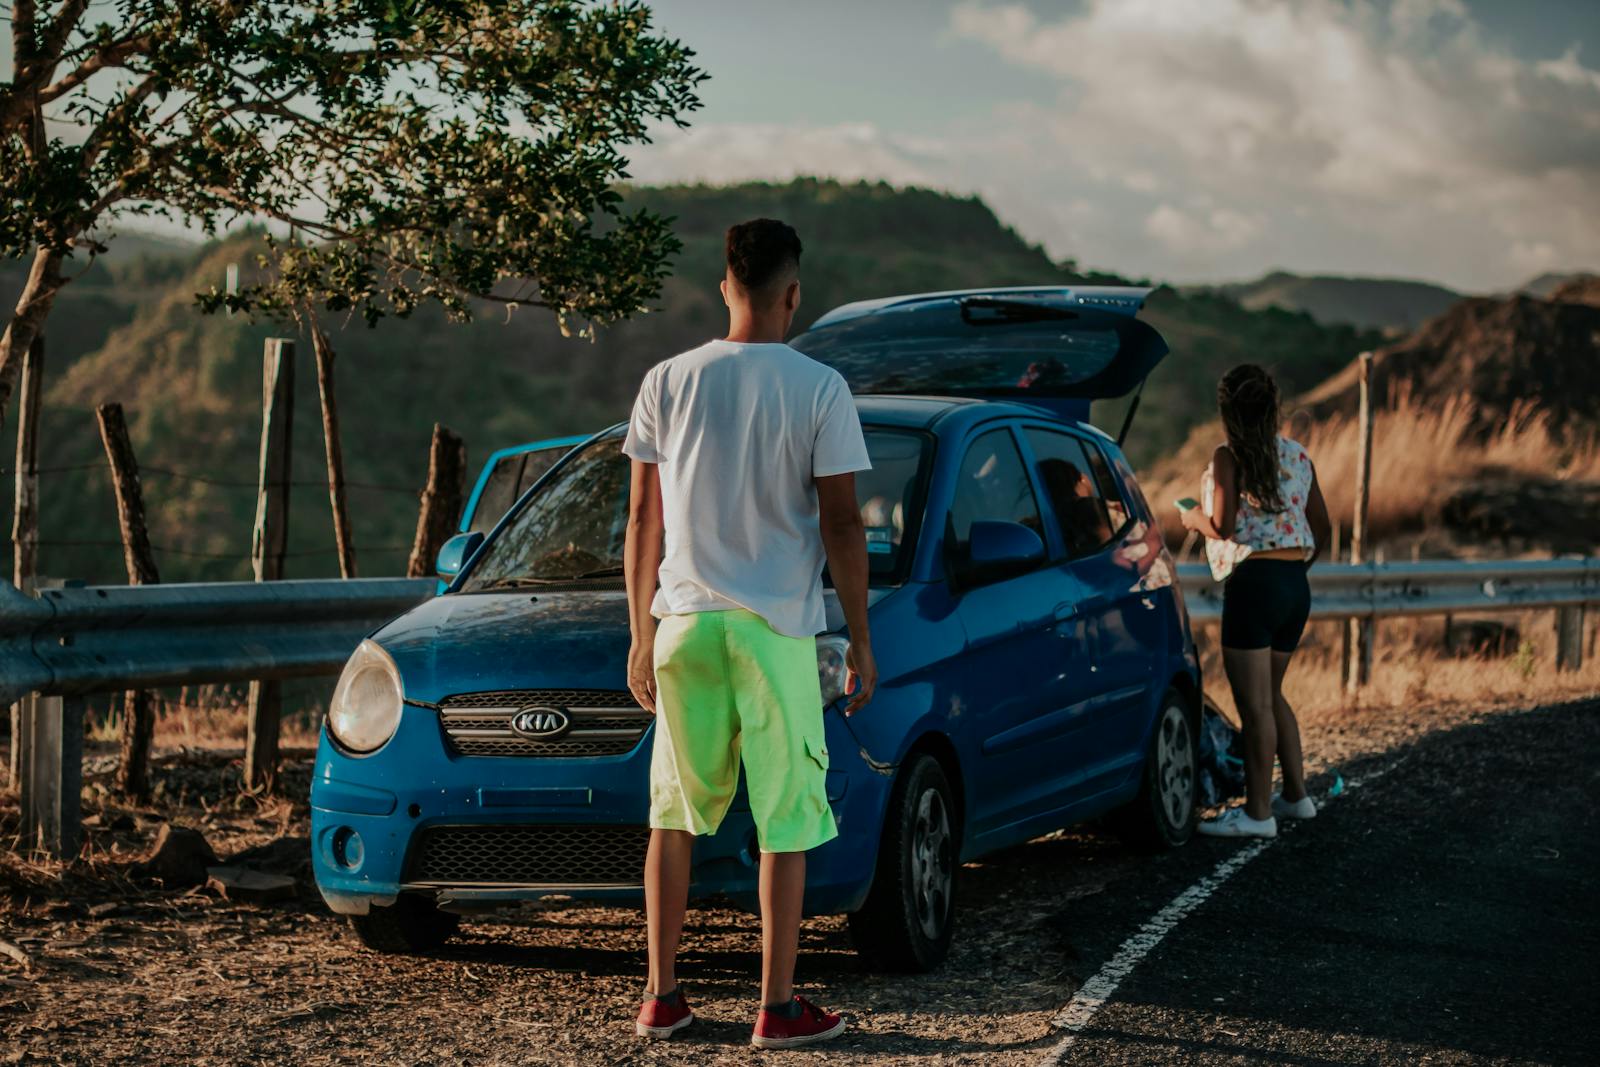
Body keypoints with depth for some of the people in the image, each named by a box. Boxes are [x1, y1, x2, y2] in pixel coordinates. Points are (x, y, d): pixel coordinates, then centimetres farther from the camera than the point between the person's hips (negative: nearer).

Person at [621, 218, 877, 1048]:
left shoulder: (668, 382, 3)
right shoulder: (819, 390, -6)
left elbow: (643, 522, 6)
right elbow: (841, 526, -6)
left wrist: (641, 635, 14)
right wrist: (861, 641, 1)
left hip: (683, 620, 3)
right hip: (777, 625, -3)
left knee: (674, 814, 13)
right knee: (786, 821, 4)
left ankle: (662, 996, 15)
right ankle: (778, 1006, 5)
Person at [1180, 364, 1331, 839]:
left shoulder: (1229, 457, -9)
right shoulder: (1298, 456, 11)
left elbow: (1224, 526, -17)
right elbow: (1321, 527, 15)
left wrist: (1194, 518, 3)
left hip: (1253, 583, -7)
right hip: (1297, 585, 7)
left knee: (1253, 703, -4)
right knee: (1270, 694, 21)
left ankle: (1258, 812, -2)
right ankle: (1296, 794, 25)